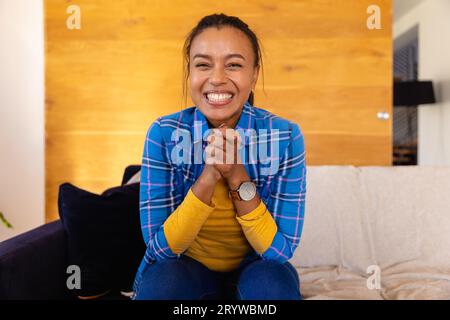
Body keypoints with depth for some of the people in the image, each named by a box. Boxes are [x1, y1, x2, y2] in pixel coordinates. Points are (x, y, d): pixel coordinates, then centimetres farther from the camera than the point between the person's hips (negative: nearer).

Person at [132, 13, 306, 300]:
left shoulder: (285, 137, -18)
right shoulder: (164, 134, -17)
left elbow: (282, 248, -16)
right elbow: (160, 246, -17)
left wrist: (237, 177, -30)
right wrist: (209, 176, -32)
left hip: (254, 268, 1)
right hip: (185, 267, 0)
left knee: (273, 284, -30)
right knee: (160, 280, -30)